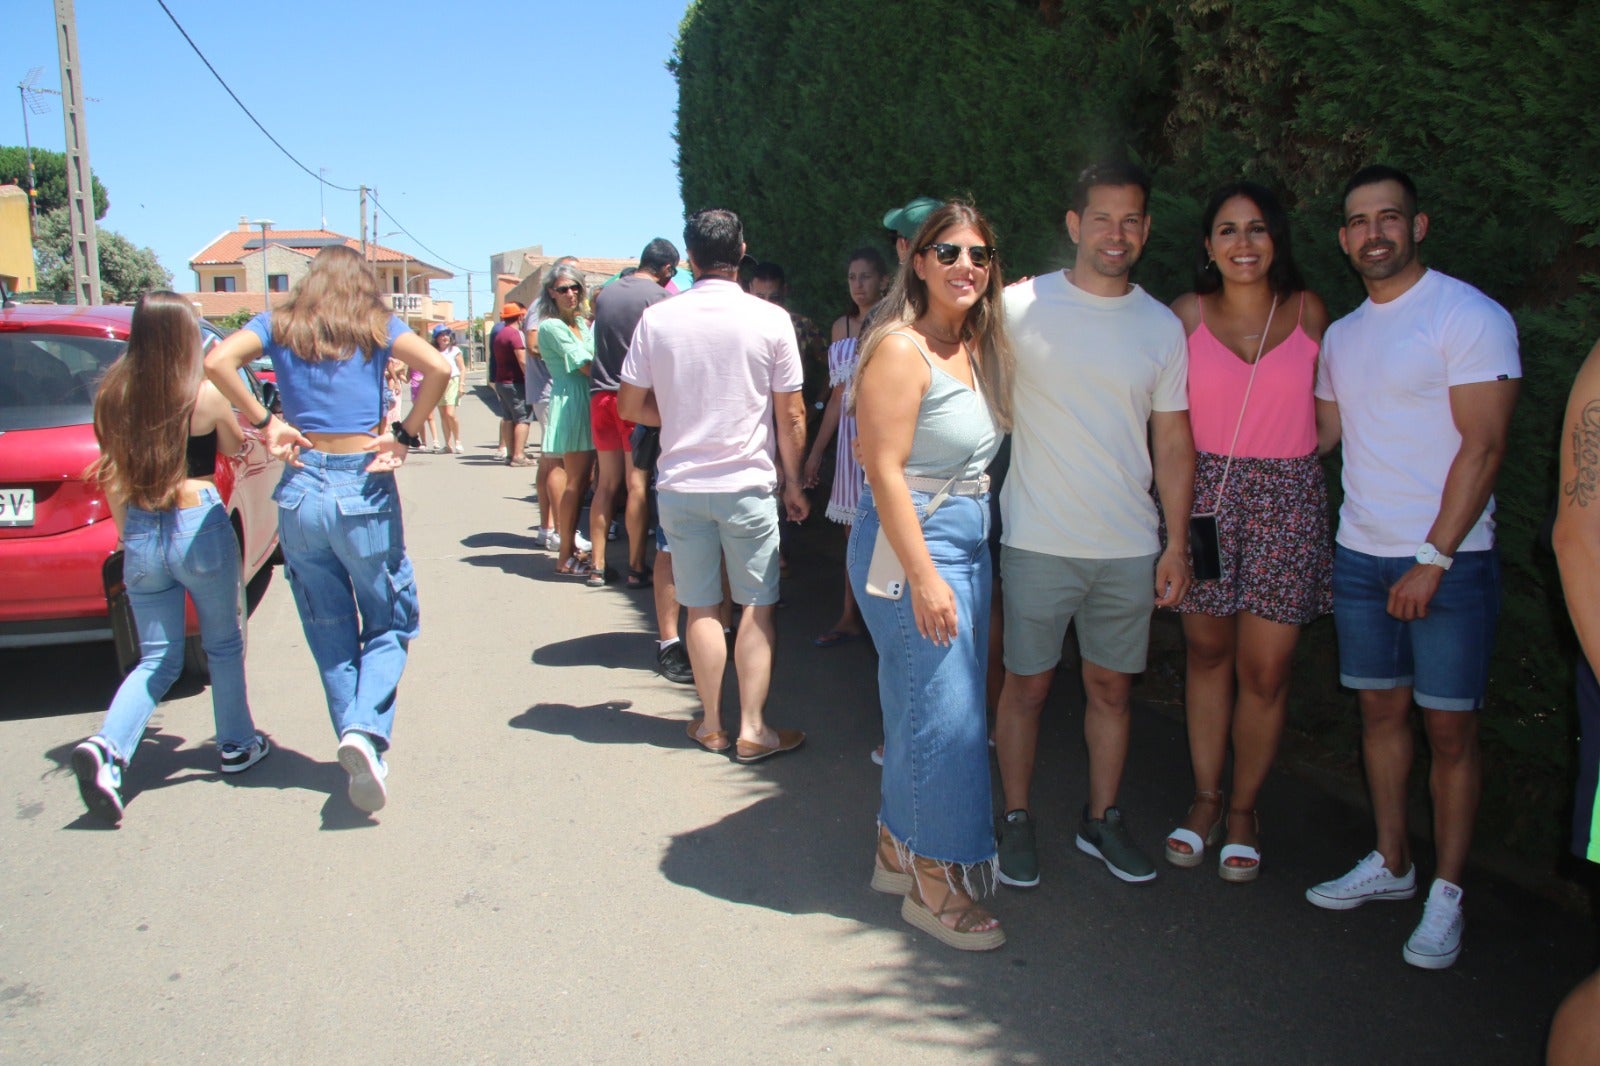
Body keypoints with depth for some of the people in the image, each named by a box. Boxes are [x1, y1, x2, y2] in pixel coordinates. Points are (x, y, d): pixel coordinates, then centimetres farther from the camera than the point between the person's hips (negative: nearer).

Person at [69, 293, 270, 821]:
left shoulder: (113, 396, 2)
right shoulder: (206, 395, -11)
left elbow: (112, 478, 9)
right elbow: (239, 450, 6)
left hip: (141, 535, 4)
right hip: (199, 526, -3)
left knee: (157, 659, 13)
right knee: (223, 645, 17)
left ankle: (107, 748, -9)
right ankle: (236, 745, 29)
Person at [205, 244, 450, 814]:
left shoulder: (278, 324, 8)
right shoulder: (376, 325, 4)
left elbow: (216, 361, -9)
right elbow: (438, 368, -12)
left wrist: (265, 420, -1)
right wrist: (406, 434, -6)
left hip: (302, 490, 2)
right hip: (365, 488, -2)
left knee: (331, 635, 14)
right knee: (389, 623, 10)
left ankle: (362, 752, 16)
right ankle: (366, 729, -13)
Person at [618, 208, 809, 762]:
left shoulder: (656, 318, -3)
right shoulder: (771, 319, -7)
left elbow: (630, 406, 2)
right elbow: (791, 416, -4)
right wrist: (793, 482, 8)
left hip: (680, 484, 2)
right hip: (748, 485, -2)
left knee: (701, 608, 11)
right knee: (757, 606, 8)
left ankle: (711, 724, 22)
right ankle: (753, 729, 10)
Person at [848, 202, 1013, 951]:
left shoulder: (978, 348, 12)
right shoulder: (900, 348, -13)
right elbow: (884, 469, -18)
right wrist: (924, 575, -22)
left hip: (969, 544, 9)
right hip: (912, 544, -8)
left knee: (920, 707, 16)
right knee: (942, 711, -4)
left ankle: (899, 849, 31)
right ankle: (933, 882, 11)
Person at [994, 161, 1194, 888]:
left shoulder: (1163, 326, 7)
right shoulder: (1022, 306, -5)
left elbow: (1172, 440, 10)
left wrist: (1178, 542, 7)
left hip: (1130, 548, 3)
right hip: (1038, 542, -3)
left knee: (1111, 686, 13)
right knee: (1027, 684, 6)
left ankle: (1102, 820, 29)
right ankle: (1016, 821, 23)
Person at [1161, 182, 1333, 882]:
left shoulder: (1307, 311, 2)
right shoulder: (1186, 314, 1)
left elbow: (1328, 407, 10)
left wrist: (1287, 457, 3)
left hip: (1286, 497, 0)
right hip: (1204, 492, 1)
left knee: (1264, 670, 1)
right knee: (1206, 651, 9)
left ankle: (1242, 810, 19)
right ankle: (1205, 798, 24)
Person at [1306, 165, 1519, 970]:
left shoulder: (1470, 317, -9)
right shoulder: (1342, 335, 12)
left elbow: (1482, 447, -14)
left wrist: (1432, 559, -17)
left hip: (1447, 560, -6)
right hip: (1359, 554, 6)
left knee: (1449, 728, 1)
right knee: (1380, 710, 12)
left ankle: (1446, 894, 13)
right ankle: (1390, 863, 25)